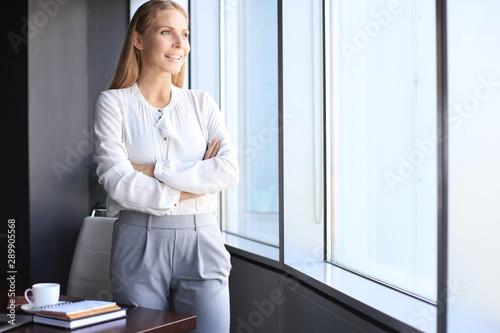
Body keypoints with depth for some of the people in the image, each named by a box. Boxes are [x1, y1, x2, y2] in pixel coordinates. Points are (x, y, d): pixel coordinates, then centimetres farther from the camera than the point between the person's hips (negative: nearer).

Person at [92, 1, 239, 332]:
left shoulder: (201, 102, 9)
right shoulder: (113, 102, 3)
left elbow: (230, 170, -6)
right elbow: (117, 181, -10)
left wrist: (155, 170, -11)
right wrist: (191, 186, -9)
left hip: (201, 242, 2)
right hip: (139, 245, -2)